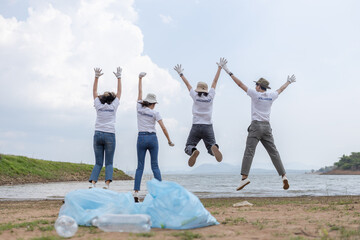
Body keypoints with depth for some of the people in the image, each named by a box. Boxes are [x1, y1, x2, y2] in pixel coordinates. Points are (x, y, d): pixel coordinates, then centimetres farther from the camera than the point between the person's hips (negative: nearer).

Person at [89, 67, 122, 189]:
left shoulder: (99, 106, 8)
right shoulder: (113, 106, 4)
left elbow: (94, 91, 16)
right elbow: (119, 92, 13)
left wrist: (97, 76, 16)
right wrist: (118, 77, 18)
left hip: (98, 135, 2)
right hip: (110, 135, -2)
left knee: (98, 163, 5)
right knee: (109, 163, 0)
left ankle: (92, 183, -12)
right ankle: (107, 184, -16)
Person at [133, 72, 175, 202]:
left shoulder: (139, 108, 3)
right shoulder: (155, 113, -3)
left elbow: (140, 93, 16)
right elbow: (163, 127, -8)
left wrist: (140, 78, 27)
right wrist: (169, 140, 1)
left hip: (141, 139, 2)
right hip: (152, 138, -1)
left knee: (140, 166, 2)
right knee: (155, 166, 6)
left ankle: (136, 192, -8)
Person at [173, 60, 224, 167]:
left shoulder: (195, 96, 1)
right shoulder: (210, 96, 4)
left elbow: (187, 84, 12)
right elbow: (215, 82, 12)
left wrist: (180, 73, 24)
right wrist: (219, 68, 21)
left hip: (196, 126, -1)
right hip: (208, 126, 1)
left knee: (188, 146, 6)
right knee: (211, 147, 8)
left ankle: (193, 151, -31)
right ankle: (214, 147, -31)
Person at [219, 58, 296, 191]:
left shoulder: (255, 94, -3)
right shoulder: (271, 96, 10)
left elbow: (240, 84, -2)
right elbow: (281, 89, 29)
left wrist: (228, 71, 2)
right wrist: (289, 81, 48)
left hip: (256, 126, -5)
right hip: (267, 127, 5)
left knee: (249, 151, -11)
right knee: (273, 152, 5)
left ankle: (244, 177, -22)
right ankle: (284, 176, -1)